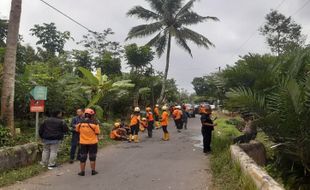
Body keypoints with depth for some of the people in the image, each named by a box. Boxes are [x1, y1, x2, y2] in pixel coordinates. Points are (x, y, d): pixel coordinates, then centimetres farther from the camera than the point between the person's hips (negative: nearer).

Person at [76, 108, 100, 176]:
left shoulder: (80, 123, -6)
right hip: (93, 142, -1)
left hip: (83, 143, 2)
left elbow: (77, 130, 9)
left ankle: (82, 171, 19)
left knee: (82, 158, 13)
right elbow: (97, 133, -9)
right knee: (92, 157, 13)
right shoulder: (94, 123, -14)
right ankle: (93, 171, 20)